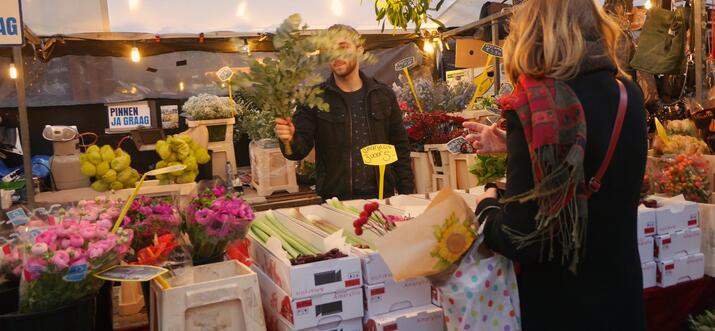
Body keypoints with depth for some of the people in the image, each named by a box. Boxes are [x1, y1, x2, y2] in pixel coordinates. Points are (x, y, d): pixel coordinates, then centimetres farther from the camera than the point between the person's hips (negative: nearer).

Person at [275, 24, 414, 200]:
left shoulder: (383, 95, 5)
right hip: (334, 200, -1)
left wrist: (407, 196, 2)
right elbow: (301, 148, -5)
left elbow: (401, 149, 8)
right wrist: (290, 140, -28)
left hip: (380, 197, 2)